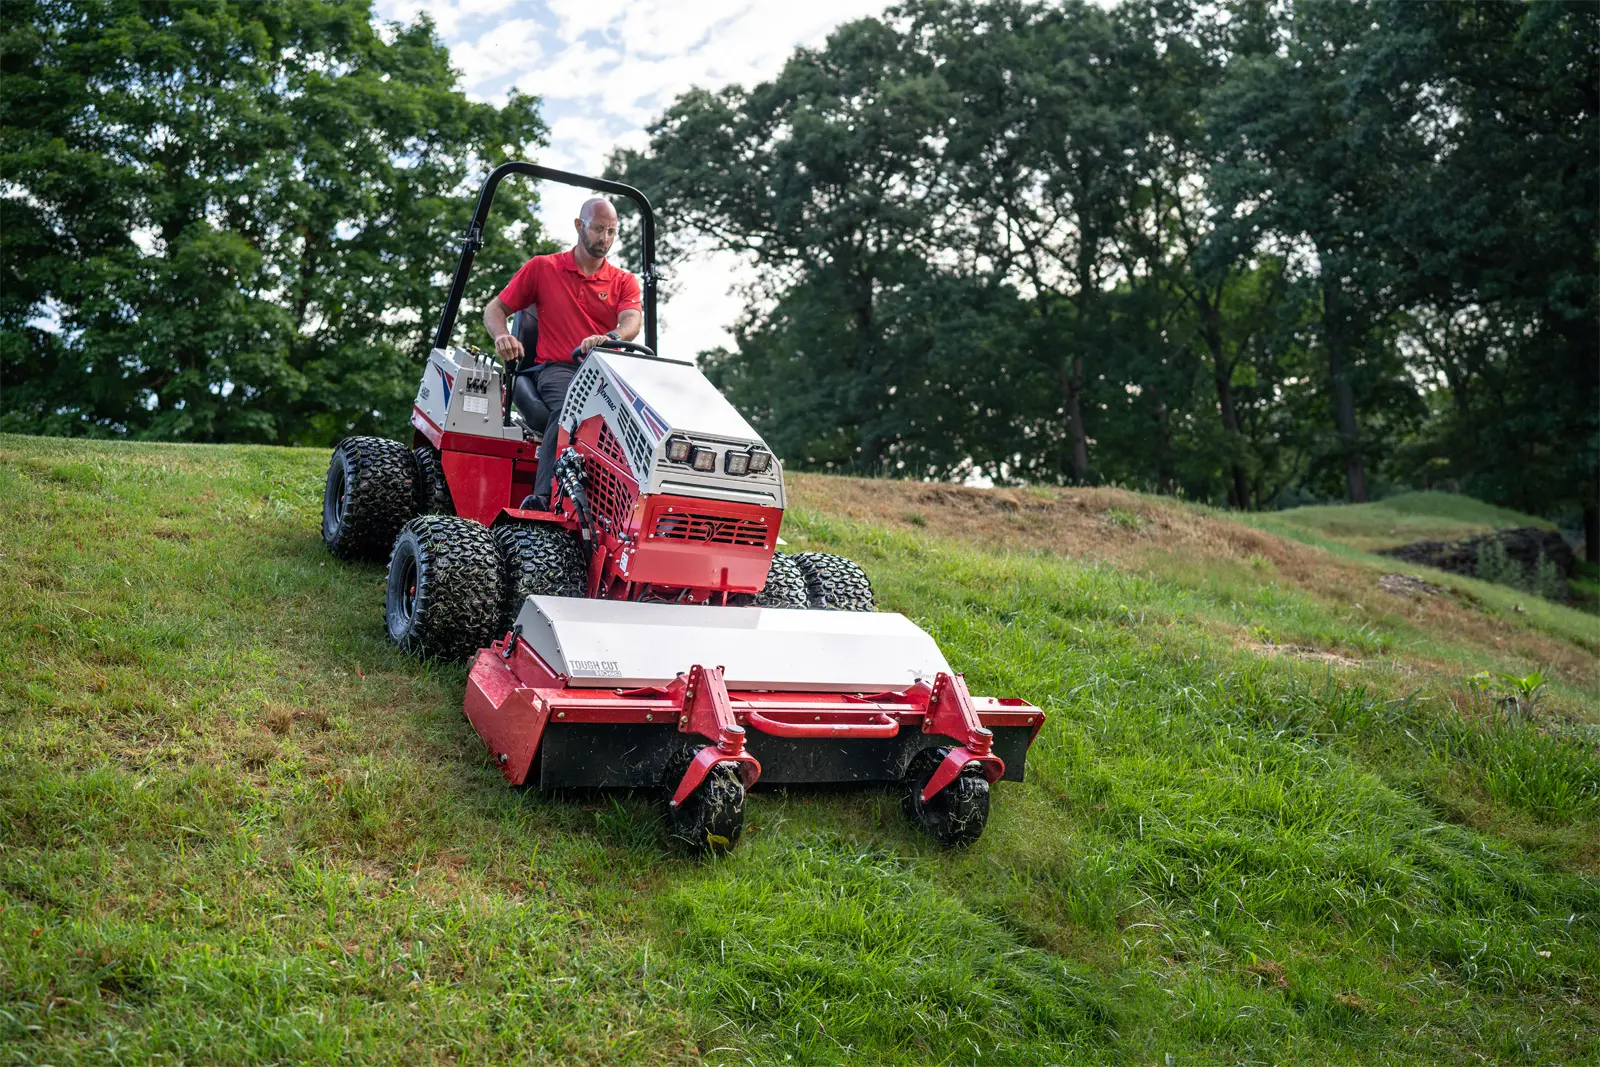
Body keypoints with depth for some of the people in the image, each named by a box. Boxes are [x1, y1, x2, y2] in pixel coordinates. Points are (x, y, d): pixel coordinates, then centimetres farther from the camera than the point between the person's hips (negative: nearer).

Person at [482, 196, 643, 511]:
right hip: (557, 368, -2)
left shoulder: (624, 282, 17)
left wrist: (610, 338, -29)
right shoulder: (542, 268, 14)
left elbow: (632, 322, -4)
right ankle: (543, 497, -45)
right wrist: (502, 336, -9)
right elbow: (494, 309, 16)